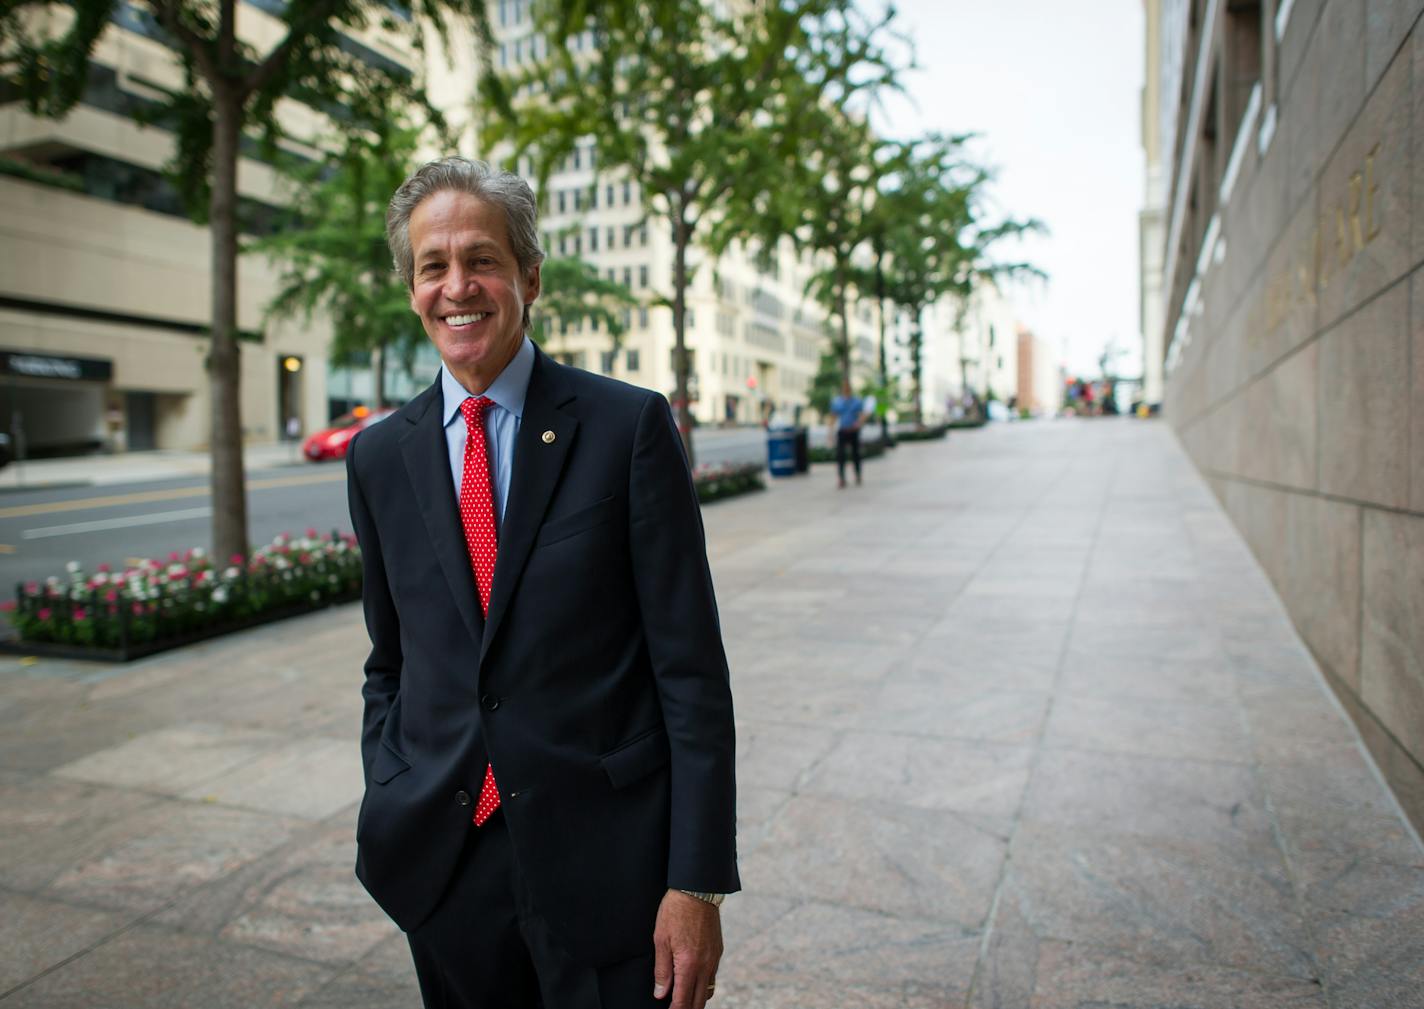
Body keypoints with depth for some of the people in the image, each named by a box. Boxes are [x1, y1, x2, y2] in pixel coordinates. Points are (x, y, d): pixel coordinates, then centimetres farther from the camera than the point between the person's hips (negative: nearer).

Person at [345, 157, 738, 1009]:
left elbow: (691, 666, -10)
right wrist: (388, 817, 4)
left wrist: (697, 881, -12)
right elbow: (389, 665, 13)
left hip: (605, 856, -3)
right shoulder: (379, 457, 4)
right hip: (443, 861, 4)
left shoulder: (631, 426, -9)